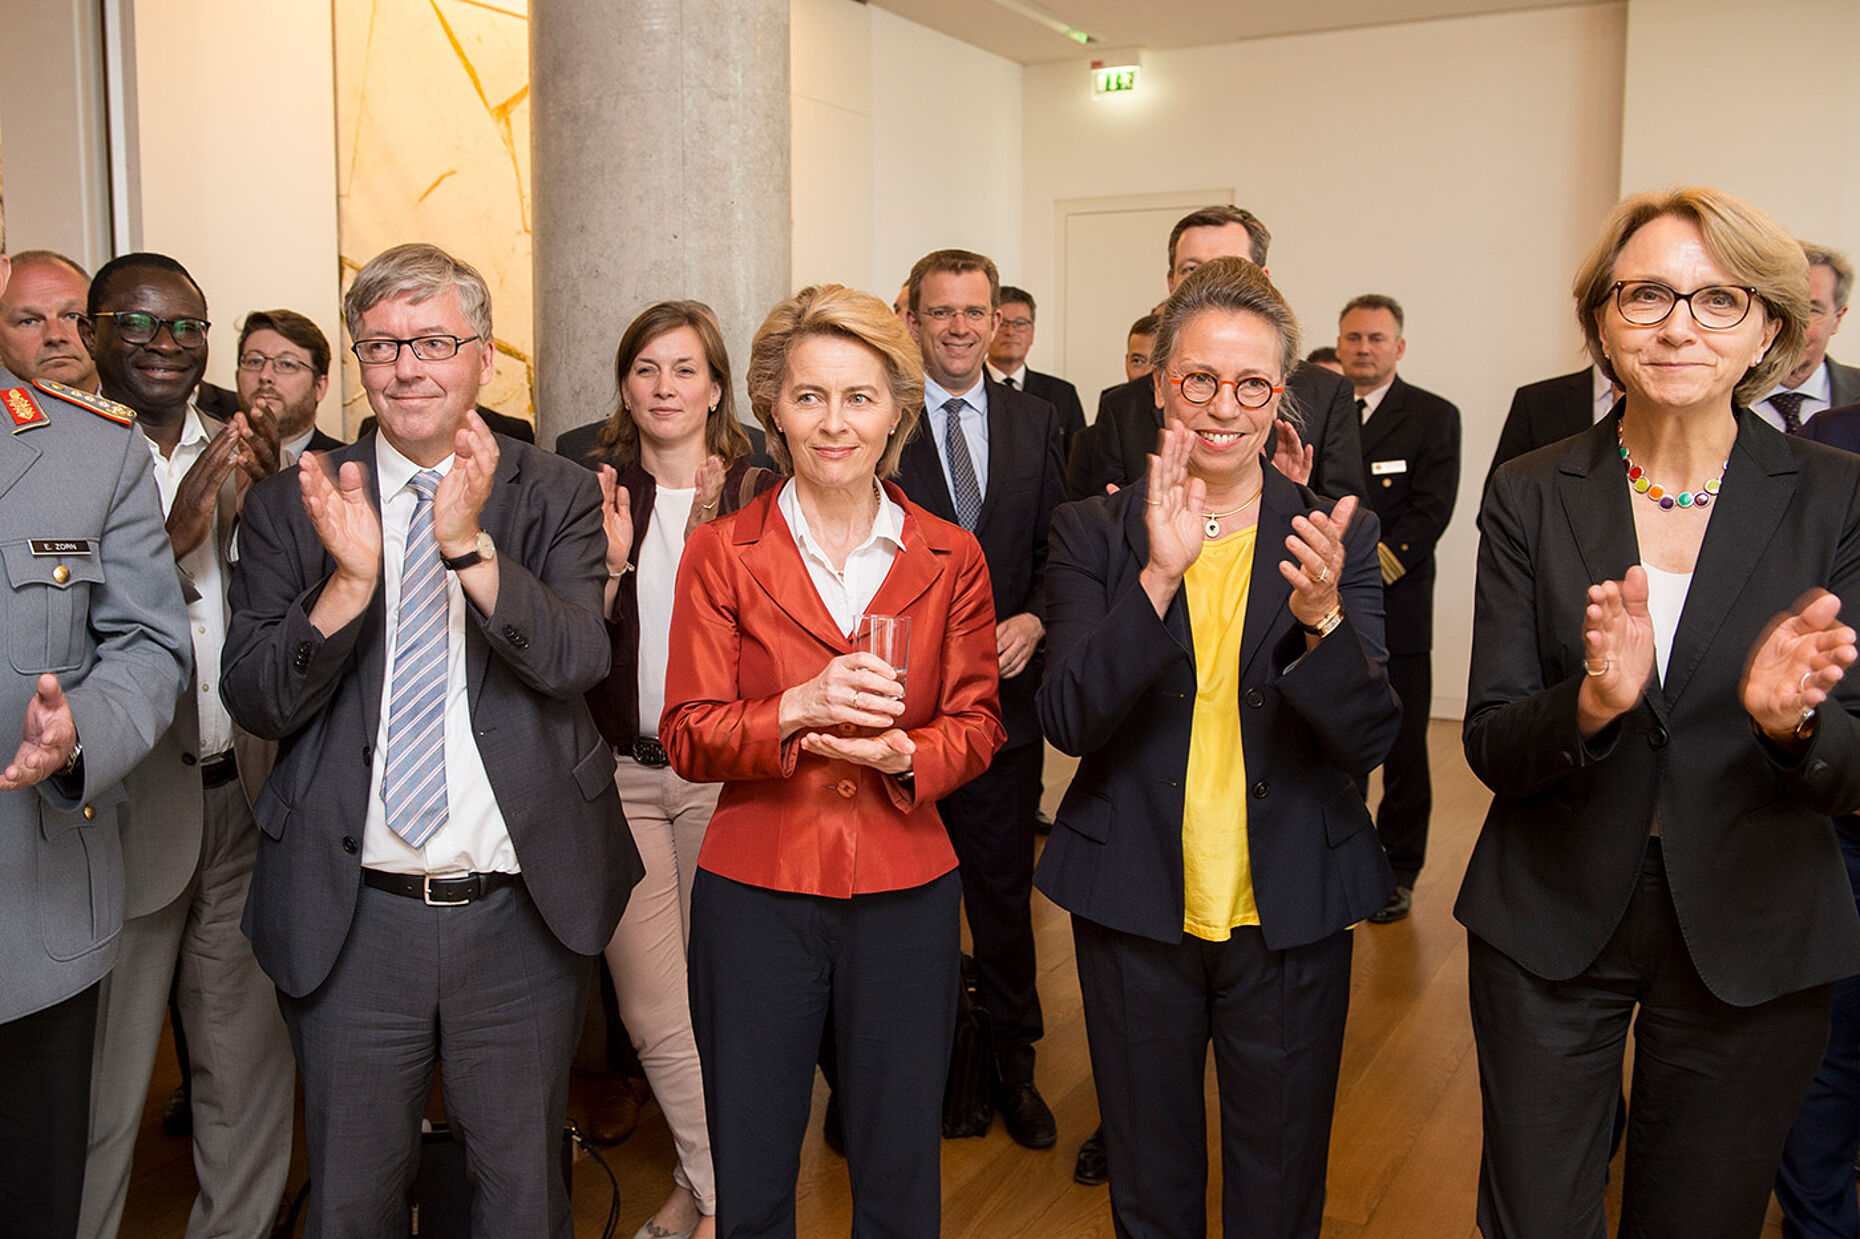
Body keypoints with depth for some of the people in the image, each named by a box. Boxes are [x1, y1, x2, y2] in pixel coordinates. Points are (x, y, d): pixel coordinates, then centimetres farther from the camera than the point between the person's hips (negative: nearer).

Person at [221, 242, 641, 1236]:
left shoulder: (555, 498, -1)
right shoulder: (291, 506, 1)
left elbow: (576, 661, -14)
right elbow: (254, 700, -6)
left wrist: (471, 545, -29)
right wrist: (348, 578, -22)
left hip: (523, 915, 0)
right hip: (349, 920, 1)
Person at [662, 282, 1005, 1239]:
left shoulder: (951, 559, 3)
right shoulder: (721, 553, -2)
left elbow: (976, 723, 5)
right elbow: (687, 737, -5)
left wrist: (904, 753, -16)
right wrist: (799, 710, -23)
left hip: (906, 895, 1)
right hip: (756, 896, -1)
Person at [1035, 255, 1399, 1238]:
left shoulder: (1336, 536, -3)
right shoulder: (1093, 532, -3)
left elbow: (1368, 740, -10)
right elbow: (1070, 720, -15)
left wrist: (1322, 617, -29)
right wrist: (1159, 577, -28)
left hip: (1289, 915, 0)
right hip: (1135, 907, 0)